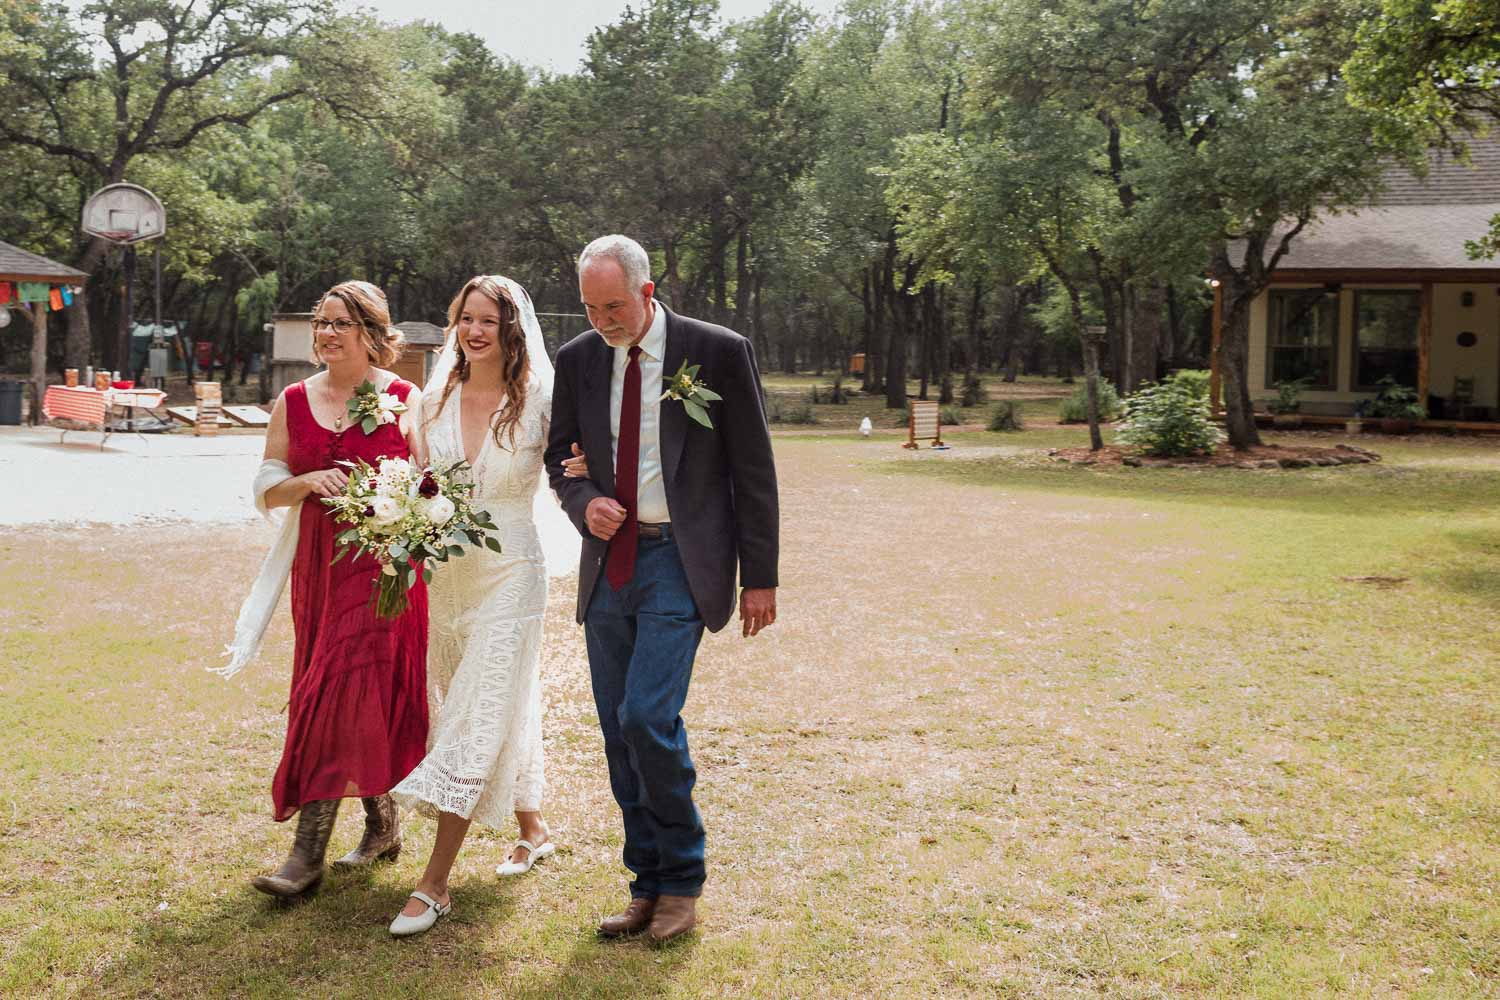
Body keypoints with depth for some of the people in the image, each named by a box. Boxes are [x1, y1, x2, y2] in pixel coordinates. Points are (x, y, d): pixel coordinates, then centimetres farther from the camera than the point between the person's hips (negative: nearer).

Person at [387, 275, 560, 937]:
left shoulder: (539, 402, -7)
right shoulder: (436, 399, 5)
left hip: (509, 571, -5)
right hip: (444, 573, 5)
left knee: (481, 715, -7)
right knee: (504, 707, 17)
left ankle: (434, 884, -5)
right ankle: (532, 829, 38)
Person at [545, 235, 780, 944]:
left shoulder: (719, 352, -7)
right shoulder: (577, 360, 5)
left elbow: (753, 471, -3)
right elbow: (559, 453, 17)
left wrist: (760, 578, -4)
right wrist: (584, 503, -7)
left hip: (679, 561, -5)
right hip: (609, 561, 5)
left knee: (647, 717, -15)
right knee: (619, 731, 7)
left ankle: (681, 883, 4)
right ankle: (648, 885, 21)